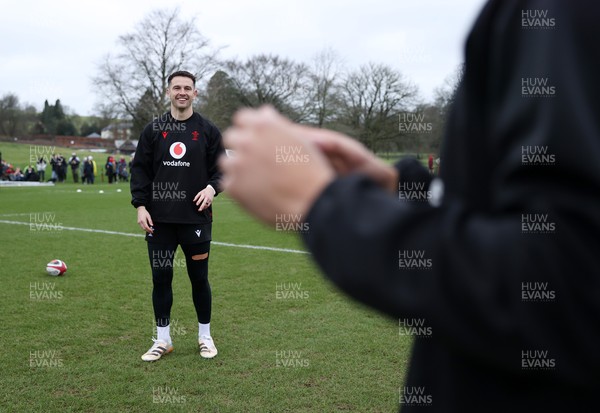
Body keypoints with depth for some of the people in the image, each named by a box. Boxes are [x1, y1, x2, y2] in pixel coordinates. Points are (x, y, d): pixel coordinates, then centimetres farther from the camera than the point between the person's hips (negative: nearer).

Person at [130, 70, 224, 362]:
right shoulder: (153, 129, 6)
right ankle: (163, 340, 21)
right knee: (161, 278, 7)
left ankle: (205, 336, 24)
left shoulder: (207, 130, 3)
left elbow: (221, 168, 6)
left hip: (196, 218, -1)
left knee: (199, 278, 7)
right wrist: (140, 205, -4)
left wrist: (212, 187, -14)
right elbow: (140, 170, 6)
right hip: (159, 219, 1)